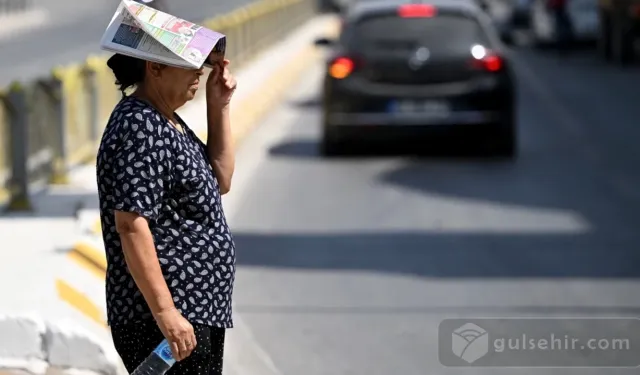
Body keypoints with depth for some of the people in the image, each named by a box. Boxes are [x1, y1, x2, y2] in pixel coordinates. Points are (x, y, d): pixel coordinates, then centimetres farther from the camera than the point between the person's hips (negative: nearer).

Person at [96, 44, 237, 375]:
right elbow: (131, 227, -23)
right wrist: (165, 312, -27)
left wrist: (218, 107, 11)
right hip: (163, 321, -11)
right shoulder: (140, 128, -17)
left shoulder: (167, 123, 15)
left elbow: (218, 182, 22)